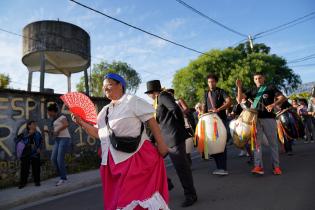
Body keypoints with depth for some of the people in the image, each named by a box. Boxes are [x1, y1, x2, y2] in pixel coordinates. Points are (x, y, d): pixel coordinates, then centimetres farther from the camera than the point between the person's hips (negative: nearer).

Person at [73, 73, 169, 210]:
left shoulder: (132, 101, -4)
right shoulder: (105, 110, 15)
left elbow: (152, 122, -9)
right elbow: (98, 133, 17)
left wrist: (161, 144, -14)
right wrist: (81, 123, 4)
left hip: (136, 158, -6)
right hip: (114, 161, 7)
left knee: (134, 195, -2)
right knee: (115, 197, 16)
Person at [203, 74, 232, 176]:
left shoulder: (220, 91, 2)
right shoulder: (206, 94, 17)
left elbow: (229, 102, -13)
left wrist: (218, 109, -24)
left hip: (221, 119, -5)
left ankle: (223, 168, 0)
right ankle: (219, 167, 15)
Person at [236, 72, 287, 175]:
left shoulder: (270, 88, 8)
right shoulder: (252, 90, 14)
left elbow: (283, 98, -3)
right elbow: (240, 99, 2)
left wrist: (274, 104, -21)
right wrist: (239, 87, -12)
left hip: (269, 118, -1)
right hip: (256, 119, 2)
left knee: (273, 143, 5)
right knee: (257, 142, -1)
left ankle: (276, 166, 16)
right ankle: (258, 166, 2)